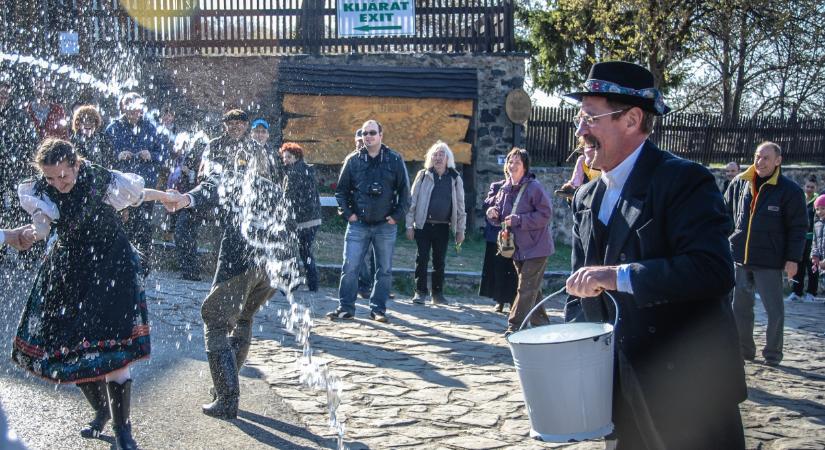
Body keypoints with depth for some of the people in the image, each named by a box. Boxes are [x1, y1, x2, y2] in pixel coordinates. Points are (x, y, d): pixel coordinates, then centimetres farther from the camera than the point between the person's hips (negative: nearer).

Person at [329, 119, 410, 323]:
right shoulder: (353, 160, 3)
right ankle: (346, 307, 5)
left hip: (386, 225, 0)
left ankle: (378, 309, 15)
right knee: (350, 268, -4)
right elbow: (341, 189, 9)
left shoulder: (395, 160, 1)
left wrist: (397, 215, -3)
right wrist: (347, 213, -1)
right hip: (358, 224, 0)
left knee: (384, 270, 5)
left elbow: (404, 190, 4)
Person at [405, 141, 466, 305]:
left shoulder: (455, 179, 6)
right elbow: (412, 201, 1)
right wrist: (409, 225, -4)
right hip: (423, 225, -1)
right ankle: (420, 292, 8)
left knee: (439, 261, 8)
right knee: (422, 259, 0)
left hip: (443, 227, 1)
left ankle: (438, 293, 17)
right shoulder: (423, 175, 2)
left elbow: (460, 206, 8)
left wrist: (460, 230, 4)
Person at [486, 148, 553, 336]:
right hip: (517, 248, 7)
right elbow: (500, 218, 16)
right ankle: (541, 322, 29)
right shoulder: (505, 189, 6)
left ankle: (515, 326, -5)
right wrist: (493, 214, -8)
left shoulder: (534, 187, -14)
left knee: (526, 288, -8)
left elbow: (545, 214, -19)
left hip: (535, 247, -7)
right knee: (531, 288, 17)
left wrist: (518, 220, -22)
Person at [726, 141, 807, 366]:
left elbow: (798, 228, -3)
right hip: (739, 258, 4)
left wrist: (793, 259, -9)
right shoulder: (739, 184, 4)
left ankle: (773, 353, 16)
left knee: (775, 310, 1)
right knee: (740, 307, 11)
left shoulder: (790, 191, -5)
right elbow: (725, 215, 15)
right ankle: (744, 349, 25)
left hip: (769, 262, -4)